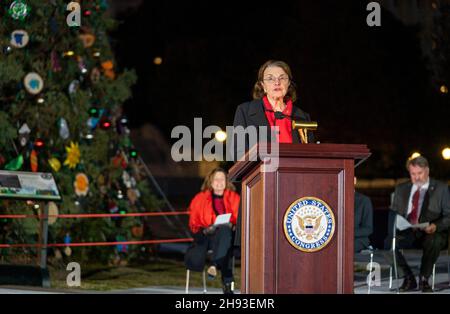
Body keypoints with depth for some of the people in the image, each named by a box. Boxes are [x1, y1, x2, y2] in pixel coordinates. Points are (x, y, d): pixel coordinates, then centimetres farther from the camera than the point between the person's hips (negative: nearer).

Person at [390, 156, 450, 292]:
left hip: (431, 234, -3)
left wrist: (436, 226, -18)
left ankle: (424, 279, -18)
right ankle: (409, 279, -11)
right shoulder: (401, 189, 17)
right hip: (407, 233, 3)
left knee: (434, 241, -38)